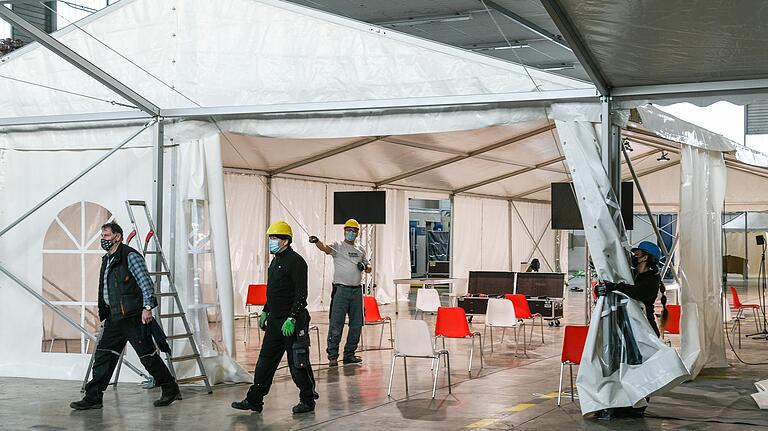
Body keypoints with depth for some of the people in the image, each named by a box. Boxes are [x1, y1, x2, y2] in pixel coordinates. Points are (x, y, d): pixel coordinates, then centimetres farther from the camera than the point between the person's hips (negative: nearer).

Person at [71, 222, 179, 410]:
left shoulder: (130, 256, -8)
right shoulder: (107, 260, 18)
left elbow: (146, 283, -13)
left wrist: (147, 307, -20)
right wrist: (104, 314, 23)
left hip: (134, 317, -8)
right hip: (114, 318, 8)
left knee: (148, 355, -2)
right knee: (103, 354, 3)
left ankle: (171, 389, 11)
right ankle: (93, 398, 5)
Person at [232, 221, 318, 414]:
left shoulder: (295, 261, -14)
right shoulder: (275, 261, 16)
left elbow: (301, 294, -19)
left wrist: (292, 319, -23)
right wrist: (265, 312, 21)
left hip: (292, 322, -9)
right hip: (275, 320, 9)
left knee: (297, 363, -1)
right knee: (265, 361, 10)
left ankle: (307, 400, 11)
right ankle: (254, 400, 14)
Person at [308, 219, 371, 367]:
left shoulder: (360, 250, 16)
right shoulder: (338, 246, -1)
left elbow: (369, 267, 23)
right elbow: (325, 248, -22)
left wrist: (365, 267, -1)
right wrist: (317, 241, -43)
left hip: (357, 290, 6)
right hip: (341, 289, -6)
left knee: (356, 325, 9)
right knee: (336, 325, -7)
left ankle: (349, 354, 19)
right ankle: (332, 356, -3)